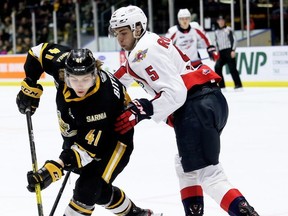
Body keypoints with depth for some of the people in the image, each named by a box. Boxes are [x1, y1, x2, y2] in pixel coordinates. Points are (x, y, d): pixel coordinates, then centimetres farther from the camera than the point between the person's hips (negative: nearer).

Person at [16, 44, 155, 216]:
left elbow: (88, 147, -39)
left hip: (115, 139, -7)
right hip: (82, 129, 7)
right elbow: (41, 50, -5)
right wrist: (30, 87, -9)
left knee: (88, 188, -19)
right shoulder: (62, 65, -26)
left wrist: (54, 170, -48)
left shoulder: (102, 101, -40)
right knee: (99, 190, 11)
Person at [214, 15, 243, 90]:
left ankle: (238, 85, -8)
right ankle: (221, 85, -2)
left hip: (229, 51, -5)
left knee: (232, 68, -10)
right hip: (221, 53, 6)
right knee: (217, 67, -7)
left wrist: (233, 50, -15)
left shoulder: (228, 29, 2)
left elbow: (234, 40, -5)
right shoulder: (216, 32, 18)